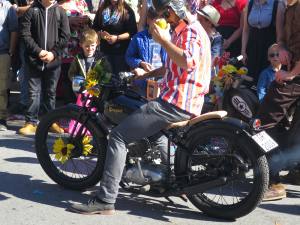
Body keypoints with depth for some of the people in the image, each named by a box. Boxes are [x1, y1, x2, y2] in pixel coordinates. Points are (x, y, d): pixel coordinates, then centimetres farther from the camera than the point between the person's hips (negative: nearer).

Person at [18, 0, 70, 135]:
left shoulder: (60, 12, 3)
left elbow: (65, 36, 2)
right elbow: (25, 34, -5)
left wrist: (53, 53, -8)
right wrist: (38, 51, -12)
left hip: (54, 60, 1)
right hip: (34, 59, -1)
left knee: (51, 92, 10)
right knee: (34, 92, 2)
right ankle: (31, 122, 8)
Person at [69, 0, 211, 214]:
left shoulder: (192, 30, -11)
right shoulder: (184, 31, 21)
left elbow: (188, 62, -31)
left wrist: (163, 40, -23)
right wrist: (146, 75, 29)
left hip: (176, 104, -11)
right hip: (177, 101, 11)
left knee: (119, 136, -13)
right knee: (151, 132, 37)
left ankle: (106, 200, -17)